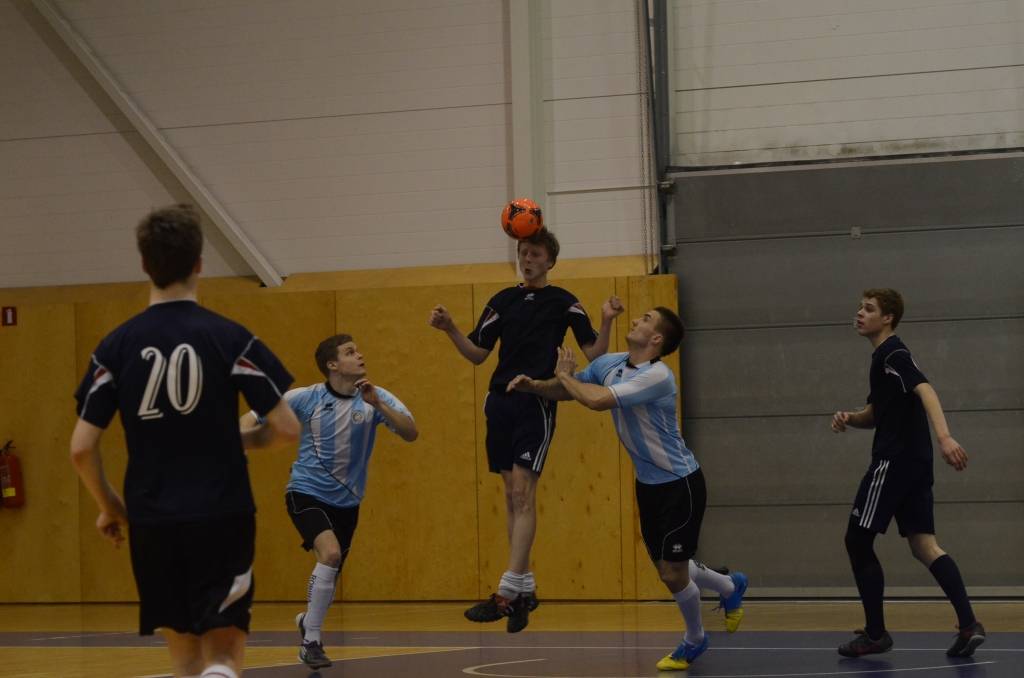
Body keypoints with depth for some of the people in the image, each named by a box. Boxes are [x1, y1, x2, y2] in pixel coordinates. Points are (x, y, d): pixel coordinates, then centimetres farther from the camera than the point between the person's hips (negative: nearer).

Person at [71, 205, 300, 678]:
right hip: (222, 518, -2)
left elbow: (81, 447, -2)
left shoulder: (118, 346, 0)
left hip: (153, 522, 2)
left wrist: (109, 507, 15)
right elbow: (286, 427, -5)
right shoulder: (229, 338, -5)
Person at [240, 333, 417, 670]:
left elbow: (411, 433, -20)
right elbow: (253, 418, -5)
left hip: (347, 500, 4)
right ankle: (311, 642, -16)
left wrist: (377, 404, -32)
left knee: (331, 573, 14)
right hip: (307, 493, -4)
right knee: (330, 553, -27)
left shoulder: (376, 398, -8)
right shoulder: (306, 398, -11)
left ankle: (308, 620, 46)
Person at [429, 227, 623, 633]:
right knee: (512, 495, 8)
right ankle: (525, 589, 15)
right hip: (500, 402, 5)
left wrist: (606, 323, -19)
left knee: (522, 492, -14)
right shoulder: (503, 301, 12)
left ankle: (508, 591, -20)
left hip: (537, 405, -5)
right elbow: (477, 354, 13)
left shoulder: (564, 304, 1)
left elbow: (595, 354, -2)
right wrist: (450, 329, -2)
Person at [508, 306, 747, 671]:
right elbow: (567, 391, 10)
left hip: (680, 484, -8)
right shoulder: (608, 364, -2)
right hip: (648, 483, 8)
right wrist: (533, 384, -10)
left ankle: (694, 639, 24)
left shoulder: (657, 376, -27)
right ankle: (730, 587, 43)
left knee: (673, 573, -4)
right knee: (666, 569, 14)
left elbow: (597, 399, -36)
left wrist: (566, 375, -19)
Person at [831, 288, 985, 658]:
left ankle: (875, 634, 4)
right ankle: (968, 624, -9)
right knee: (923, 544, 3)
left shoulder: (894, 354, -11)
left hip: (895, 461, -9)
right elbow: (875, 414, 29)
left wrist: (944, 436, -42)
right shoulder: (882, 357, 20)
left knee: (858, 540, -1)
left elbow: (925, 390, -27)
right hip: (914, 462, 9)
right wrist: (849, 418, 7)